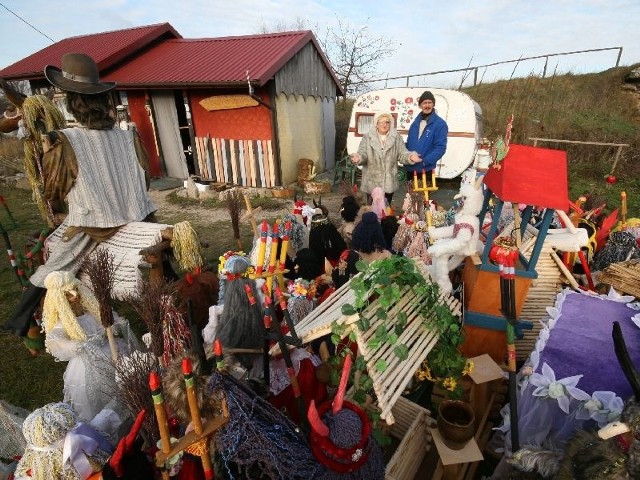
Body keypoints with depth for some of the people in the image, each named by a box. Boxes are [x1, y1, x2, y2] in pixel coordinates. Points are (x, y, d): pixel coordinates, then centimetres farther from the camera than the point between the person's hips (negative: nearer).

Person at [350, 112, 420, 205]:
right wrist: (359, 157, -33)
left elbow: (402, 155, -3)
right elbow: (363, 153, -8)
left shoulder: (396, 138, 4)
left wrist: (410, 156, -26)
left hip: (389, 182, 2)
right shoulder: (368, 137, 0)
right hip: (372, 182, -1)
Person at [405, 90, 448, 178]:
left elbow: (440, 147, -14)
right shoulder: (415, 122, 10)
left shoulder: (440, 124, -7)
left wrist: (424, 161, -23)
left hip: (426, 170, -5)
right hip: (410, 169, 6)